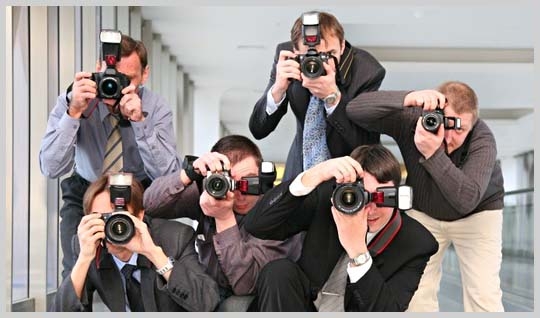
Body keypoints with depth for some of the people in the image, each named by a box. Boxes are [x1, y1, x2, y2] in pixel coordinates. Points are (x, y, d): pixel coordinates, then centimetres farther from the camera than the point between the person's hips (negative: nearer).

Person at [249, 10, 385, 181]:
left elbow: (370, 146, -20)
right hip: (300, 172, 2)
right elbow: (257, 129, -7)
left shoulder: (368, 71, -19)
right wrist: (279, 88, -25)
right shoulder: (287, 58, -11)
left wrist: (332, 95, -30)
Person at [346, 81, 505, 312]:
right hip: (423, 213, 2)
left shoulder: (482, 139, -32)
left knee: (484, 296, -9)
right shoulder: (410, 119, -27)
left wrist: (433, 154, -52)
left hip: (477, 213, -2)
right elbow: (354, 109, -38)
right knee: (416, 294, -4)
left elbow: (467, 200, -43)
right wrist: (407, 99, -52)